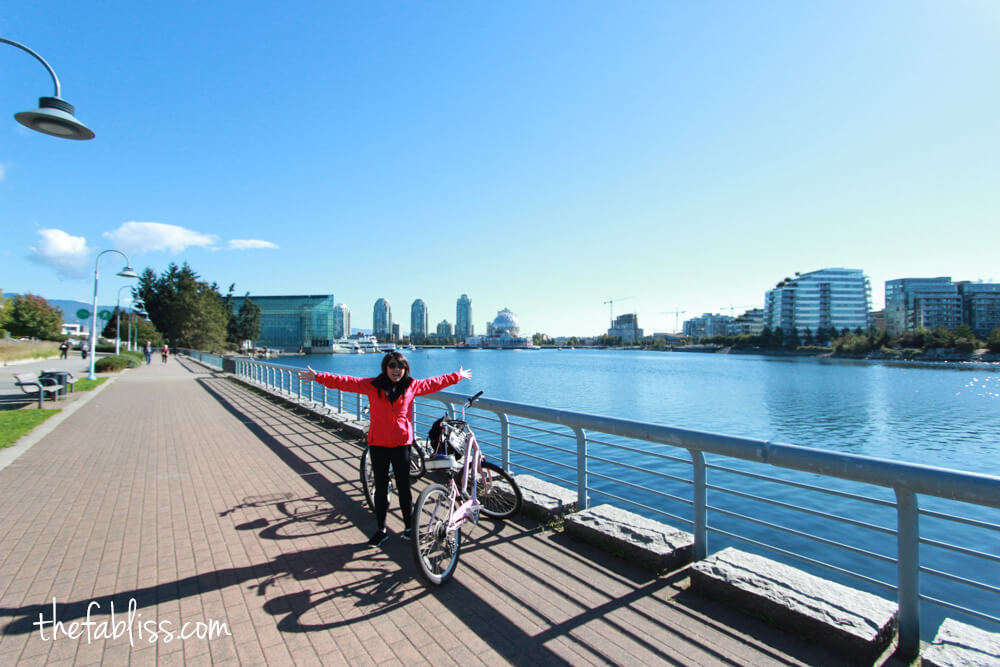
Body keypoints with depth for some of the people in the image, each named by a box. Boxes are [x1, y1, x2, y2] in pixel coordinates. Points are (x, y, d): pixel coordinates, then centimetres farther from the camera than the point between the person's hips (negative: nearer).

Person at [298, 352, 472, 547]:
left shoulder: (412, 386, 0)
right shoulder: (373, 385, -4)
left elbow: (434, 383, 11)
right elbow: (346, 382, -4)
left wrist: (457, 376, 18)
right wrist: (319, 377, -7)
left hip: (402, 443, 0)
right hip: (378, 443, 0)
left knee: (404, 487, 5)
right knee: (381, 487, 10)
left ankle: (409, 528, 21)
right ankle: (380, 529, 25)